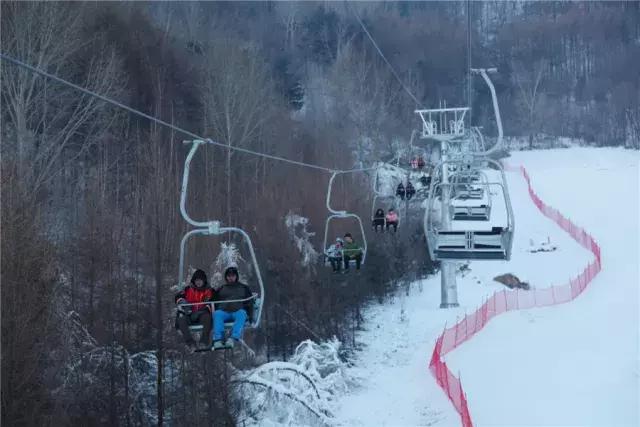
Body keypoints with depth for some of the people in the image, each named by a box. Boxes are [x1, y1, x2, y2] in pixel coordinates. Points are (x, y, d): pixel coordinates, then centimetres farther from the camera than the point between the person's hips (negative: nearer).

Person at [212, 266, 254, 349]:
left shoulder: (244, 288, 28)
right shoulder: (221, 289, 32)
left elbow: (250, 303, 19)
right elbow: (215, 303, 26)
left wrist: (249, 315, 3)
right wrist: (214, 310, 4)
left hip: (238, 311, -1)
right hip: (224, 312, 1)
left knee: (241, 313, -38)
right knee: (217, 314, -34)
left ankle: (233, 338, -55)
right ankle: (217, 340, -49)